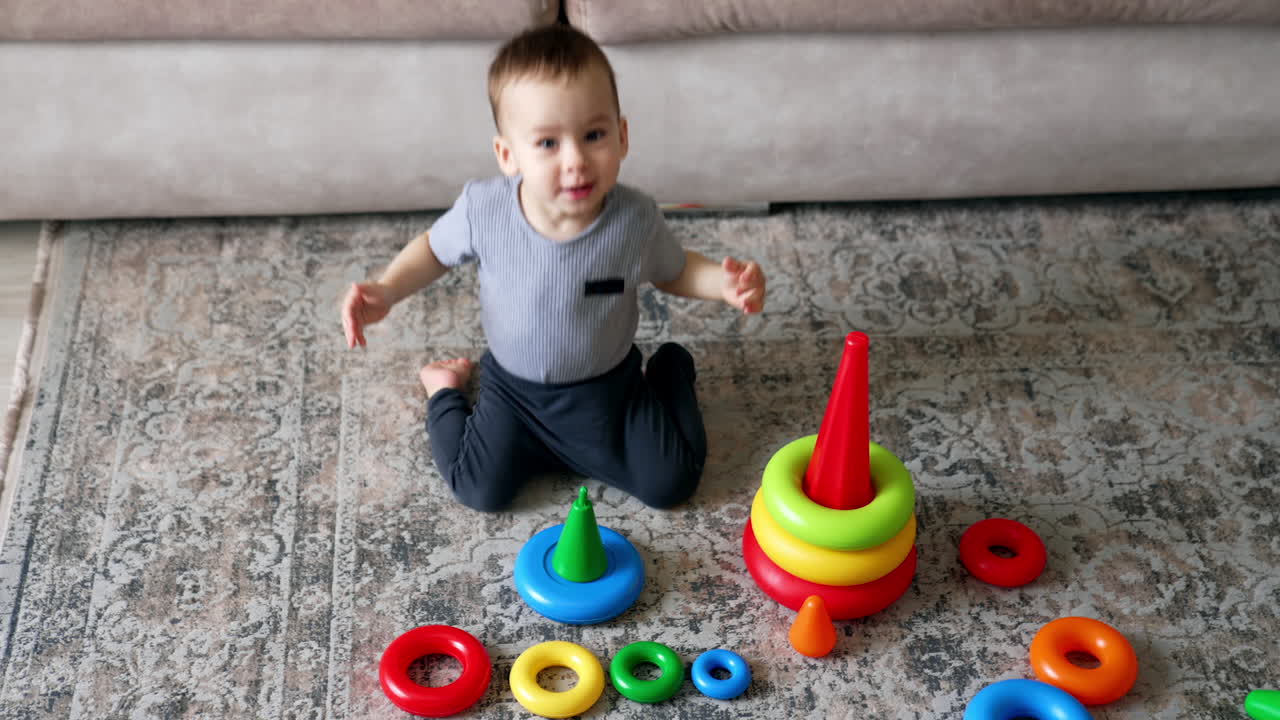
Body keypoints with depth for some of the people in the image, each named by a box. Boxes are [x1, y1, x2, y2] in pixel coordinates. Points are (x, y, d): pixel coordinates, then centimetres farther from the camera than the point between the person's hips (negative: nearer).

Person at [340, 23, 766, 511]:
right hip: (513, 387, 0)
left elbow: (672, 271, -4)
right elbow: (434, 248, -4)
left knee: (669, 486, -1)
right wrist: (385, 292, -20)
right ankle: (446, 387, 25)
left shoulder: (634, 220, -26)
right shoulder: (482, 210, -26)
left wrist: (723, 282, -24)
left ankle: (671, 371, 27)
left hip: (606, 389, 0)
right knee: (479, 492, -5)